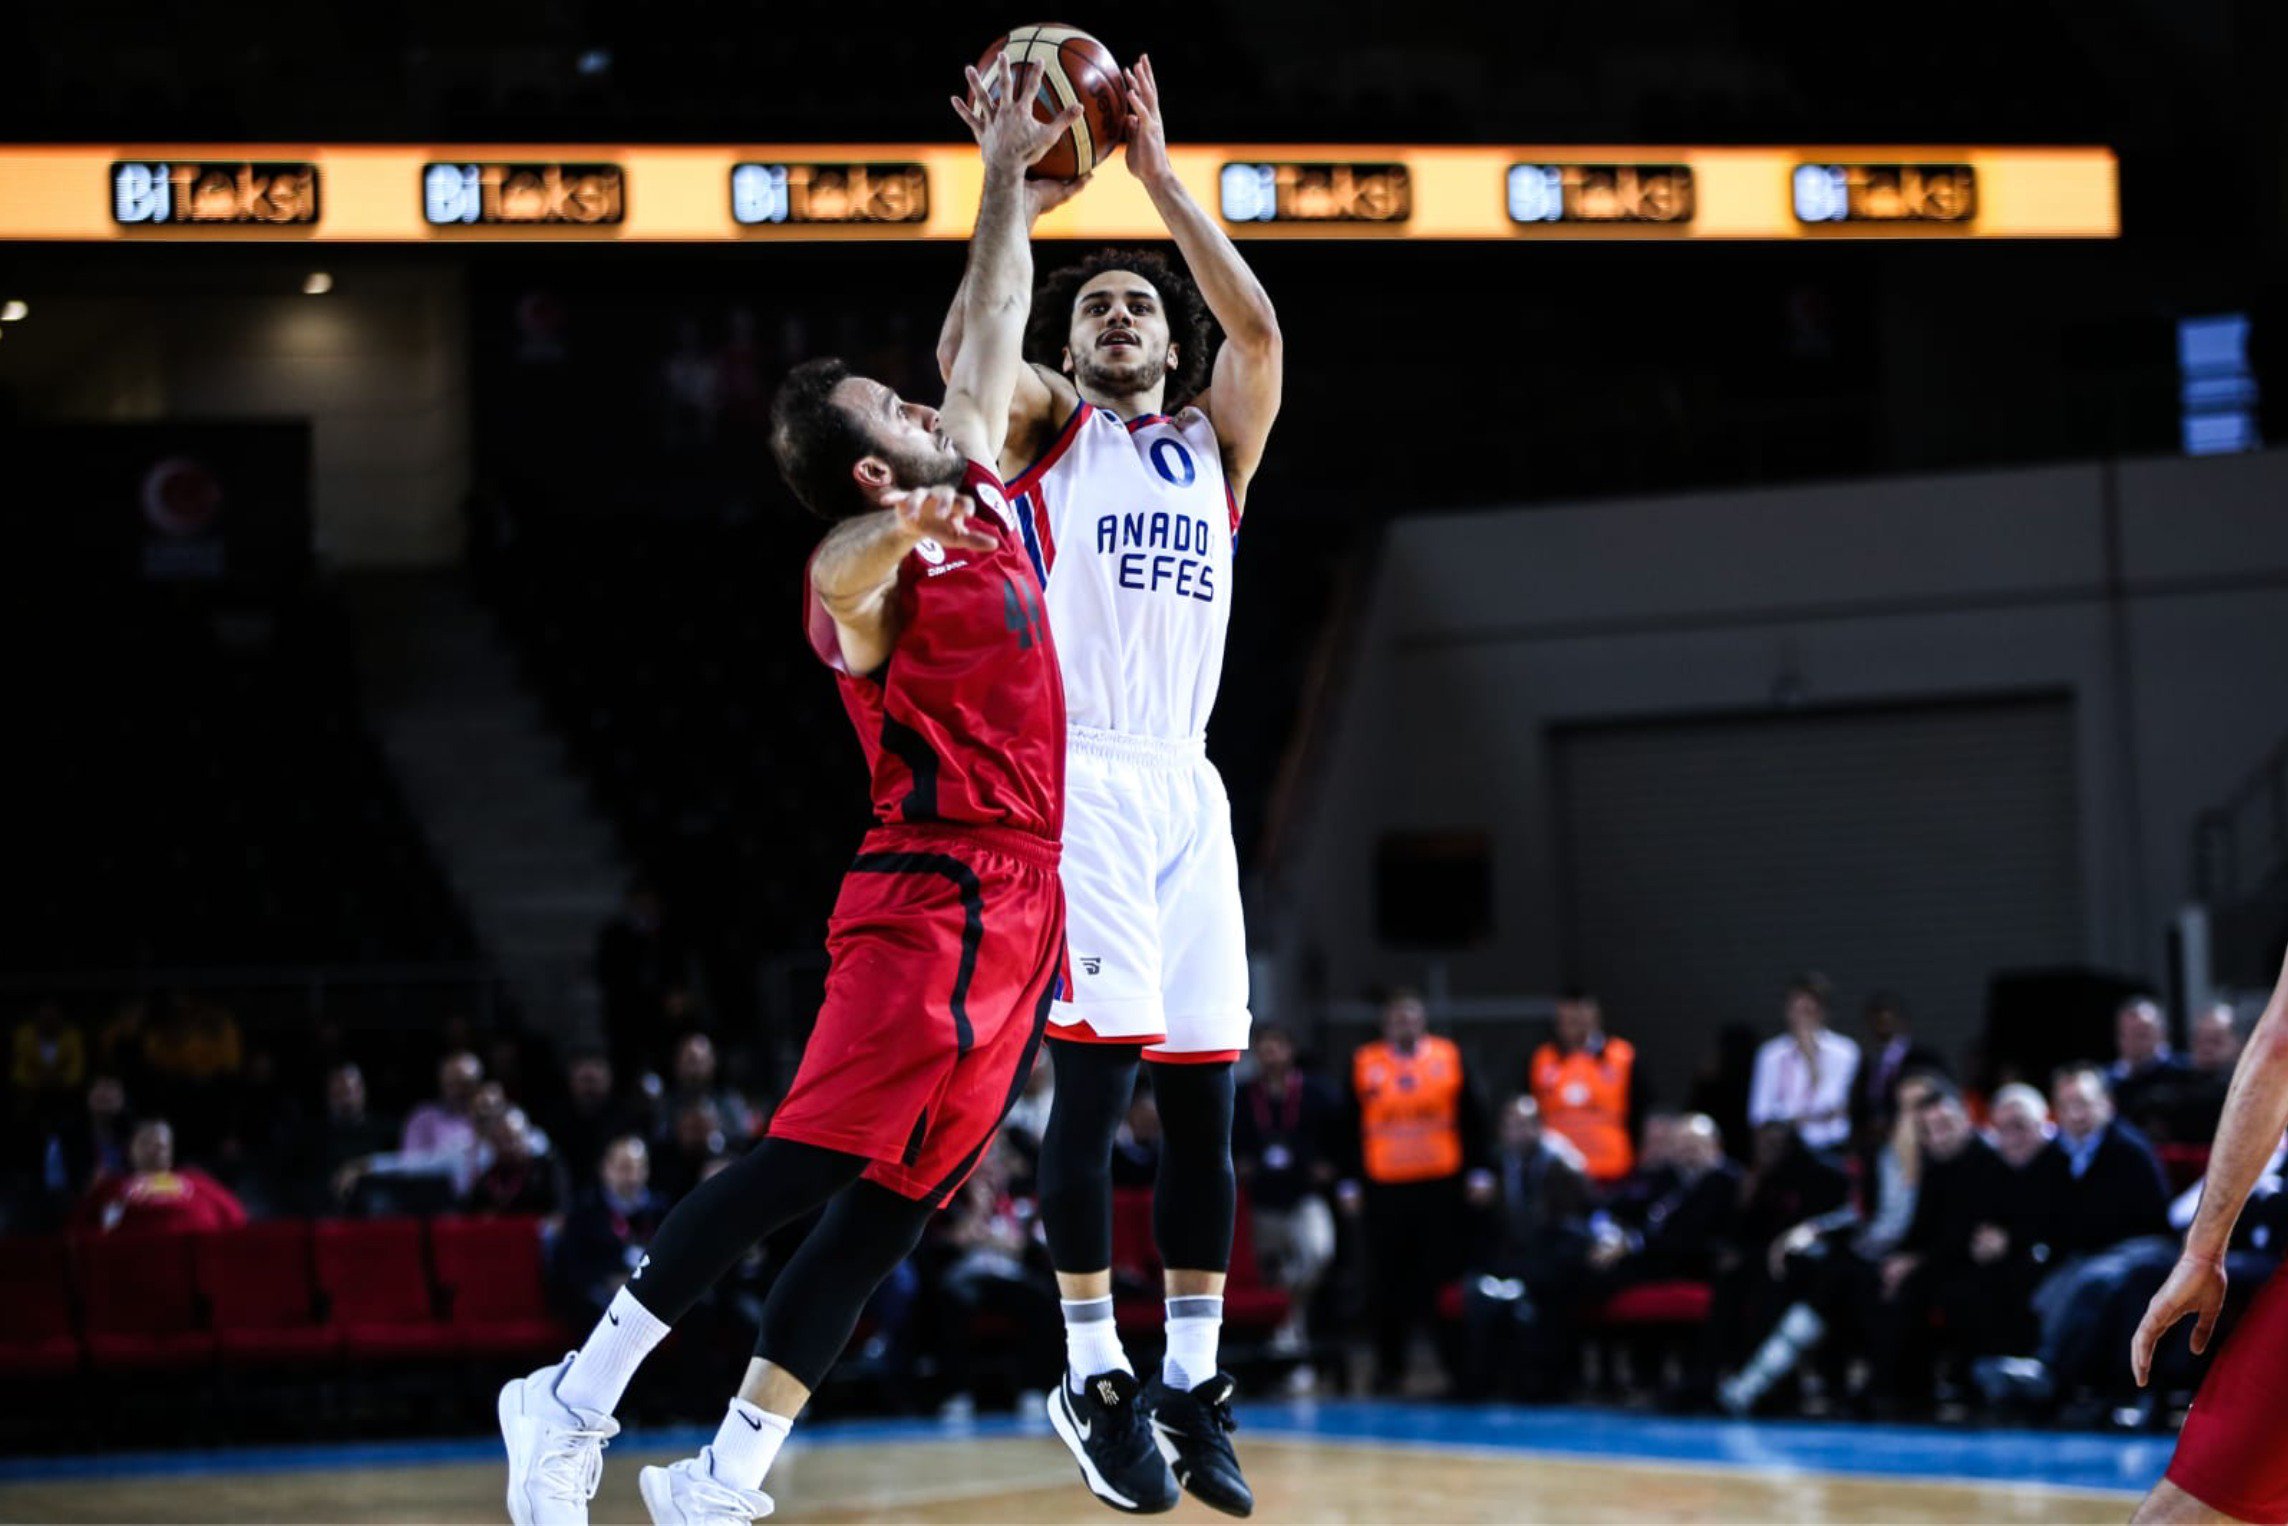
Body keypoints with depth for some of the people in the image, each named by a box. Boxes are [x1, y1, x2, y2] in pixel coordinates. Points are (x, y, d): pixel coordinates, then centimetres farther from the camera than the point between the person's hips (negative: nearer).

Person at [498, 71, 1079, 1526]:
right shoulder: (870, 572, -11)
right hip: (931, 900, -8)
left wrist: (1011, 173, 21)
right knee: (811, 1159, -14)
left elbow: (994, 330, 24)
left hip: (1020, 909, 8)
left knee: (893, 1204, 4)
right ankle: (577, 1400, -9)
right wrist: (902, 527, -59)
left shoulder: (979, 499, 14)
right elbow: (845, 575, -37)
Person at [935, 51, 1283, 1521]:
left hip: (1188, 787, 4)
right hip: (1080, 777, -4)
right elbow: (966, 352, -12)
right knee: (1098, 1070, -11)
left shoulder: (1213, 444, 19)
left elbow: (1259, 331, 0)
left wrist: (1162, 175, -2)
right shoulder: (1046, 429, 10)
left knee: (1204, 1092, 3)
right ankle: (1094, 1373, -4)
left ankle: (1194, 1377, 9)